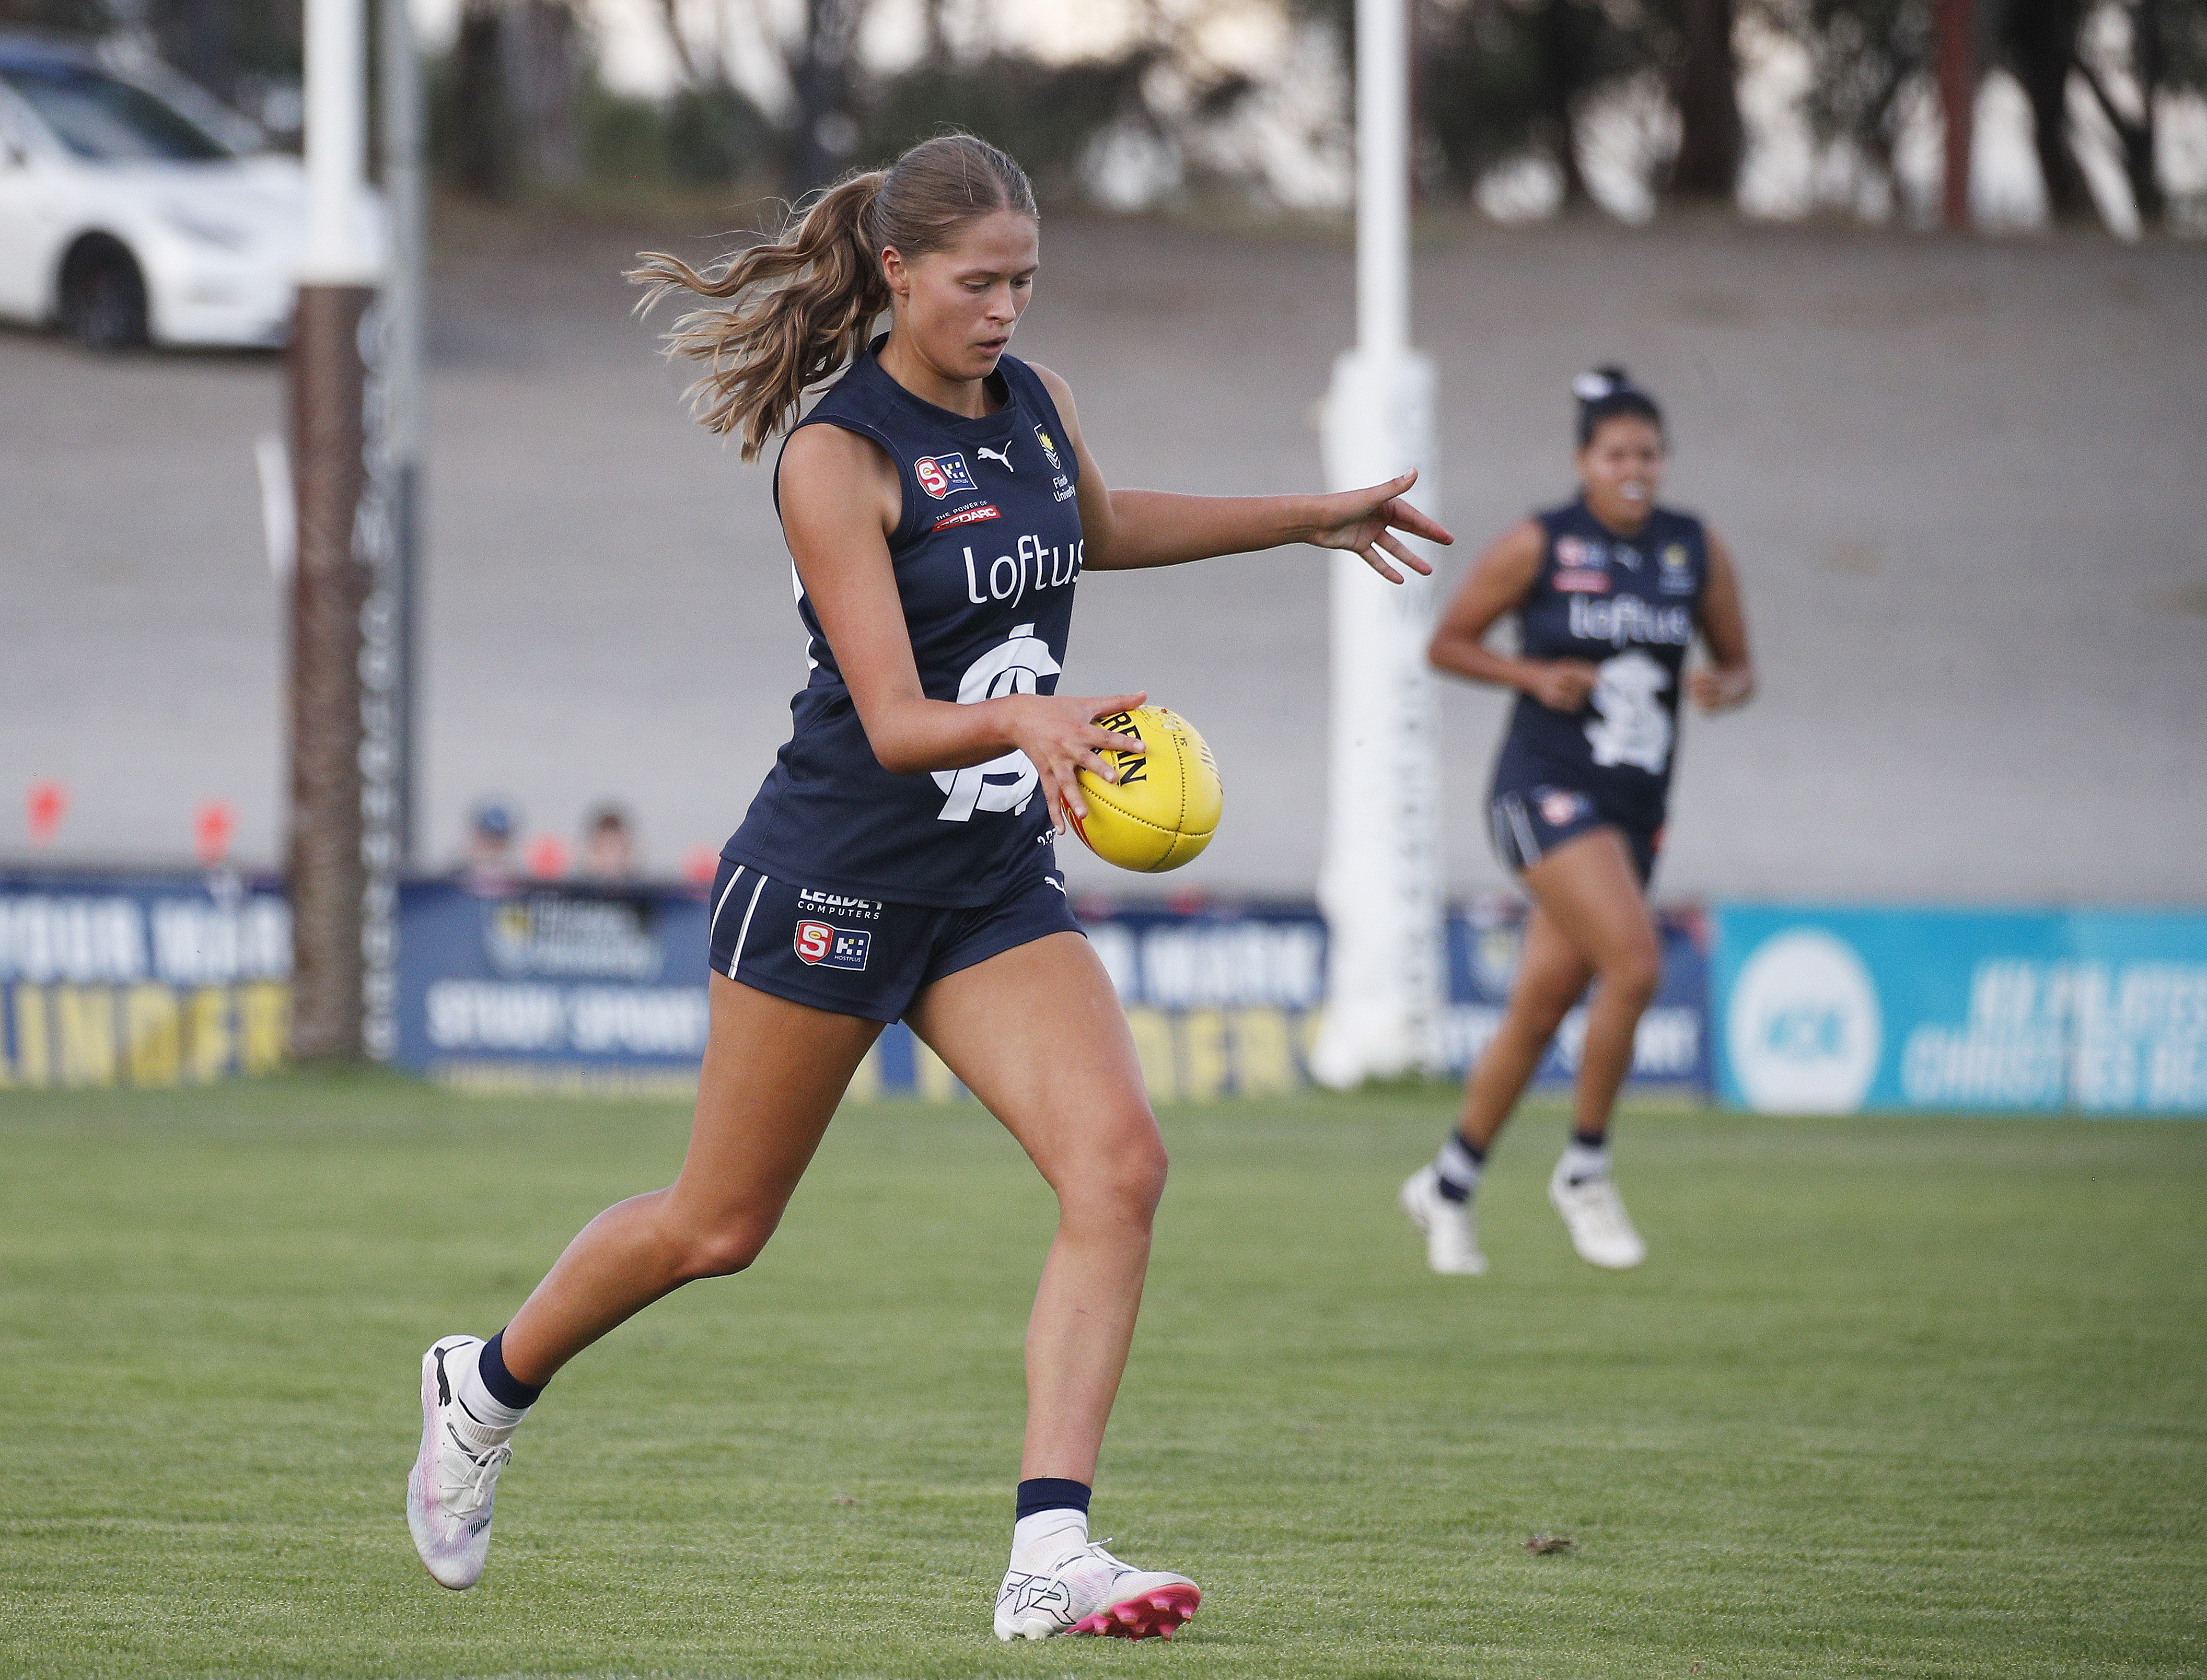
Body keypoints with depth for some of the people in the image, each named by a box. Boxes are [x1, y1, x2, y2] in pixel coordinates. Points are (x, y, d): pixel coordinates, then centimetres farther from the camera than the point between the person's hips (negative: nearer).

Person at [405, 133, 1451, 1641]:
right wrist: (1025, 719, -44)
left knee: (1120, 1164, -16)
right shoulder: (838, 455, -18)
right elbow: (894, 721, -25)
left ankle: (1050, 1557, -20)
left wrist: (1312, 519, 34)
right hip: (834, 877, -6)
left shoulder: (1033, 402, 4)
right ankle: (486, 1388, 36)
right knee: (719, 1229, 7)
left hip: (995, 886, 6)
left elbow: (1102, 527, 29)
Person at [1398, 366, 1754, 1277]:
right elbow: (1448, 642, 2)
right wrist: (1533, 674, -13)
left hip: (1634, 807, 5)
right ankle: (1584, 1169, -7)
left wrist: (1724, 687, -9)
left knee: (1540, 1005, 8)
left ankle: (1449, 1184, 23)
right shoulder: (1538, 545, -5)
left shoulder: (1698, 551, 7)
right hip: (1547, 786, -5)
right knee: (1633, 962, -23)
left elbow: (1738, 664, 15)